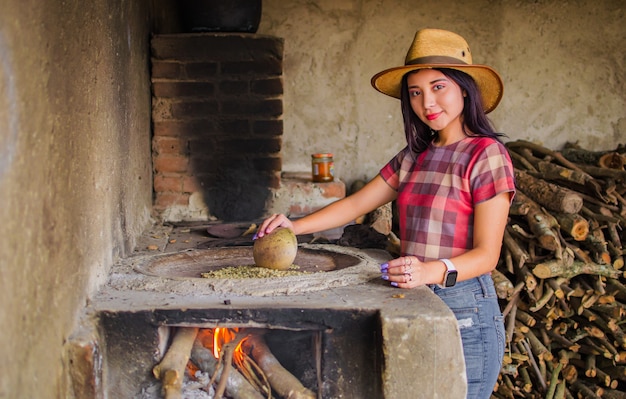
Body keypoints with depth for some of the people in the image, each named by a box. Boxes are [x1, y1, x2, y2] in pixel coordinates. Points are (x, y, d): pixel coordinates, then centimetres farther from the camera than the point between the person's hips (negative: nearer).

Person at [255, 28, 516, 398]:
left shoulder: (486, 155, -10)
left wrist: (431, 271, -31)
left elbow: (486, 255, -14)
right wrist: (296, 226, 3)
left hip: (465, 315, -6)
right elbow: (357, 204, 16)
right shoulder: (414, 157, 13)